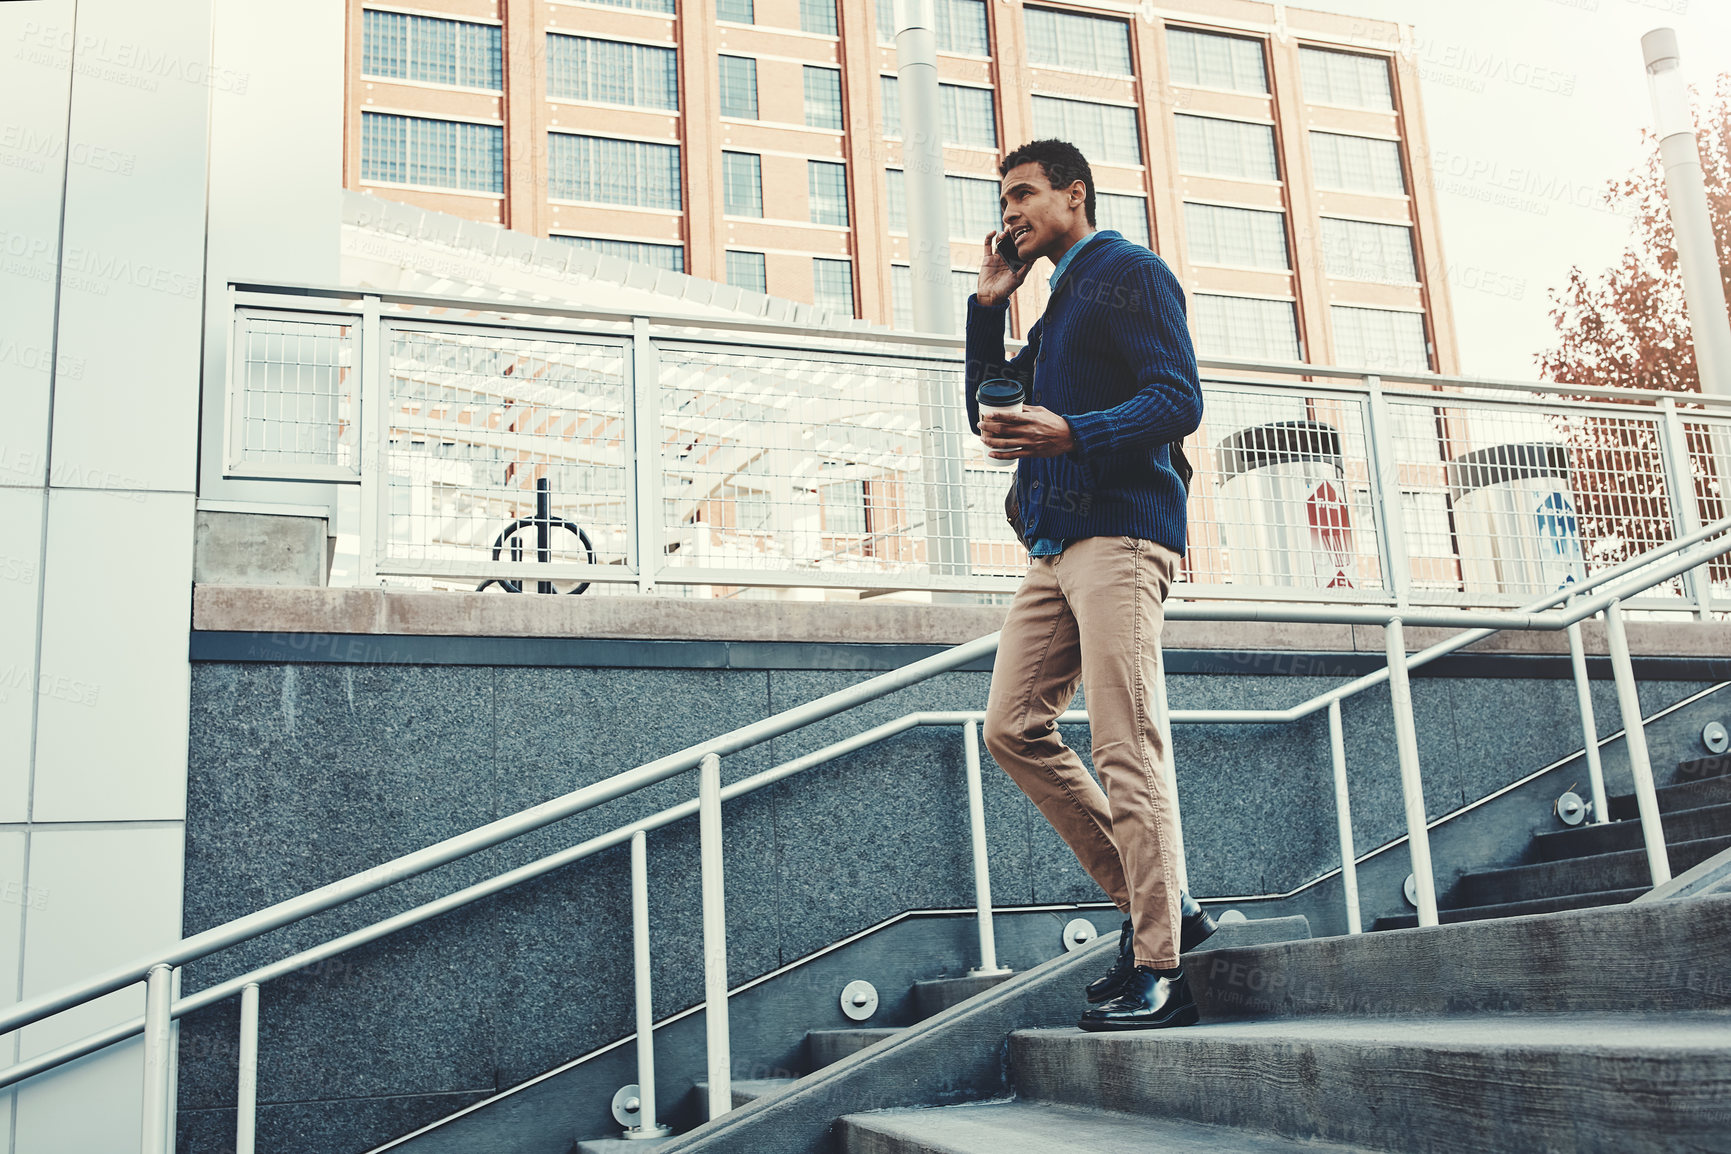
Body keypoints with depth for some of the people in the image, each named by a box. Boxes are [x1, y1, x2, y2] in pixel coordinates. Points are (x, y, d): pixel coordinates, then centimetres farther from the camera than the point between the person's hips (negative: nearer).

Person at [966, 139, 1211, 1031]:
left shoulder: (1127, 271, 1)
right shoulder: (1056, 304, 28)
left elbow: (1178, 400, -11)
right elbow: (991, 412, 27)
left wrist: (1067, 433, -24)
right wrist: (987, 305, 19)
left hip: (1118, 534, -9)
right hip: (1054, 545, 9)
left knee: (1125, 749, -12)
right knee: (1013, 728, 2)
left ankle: (1159, 972, -8)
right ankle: (1154, 903, 8)